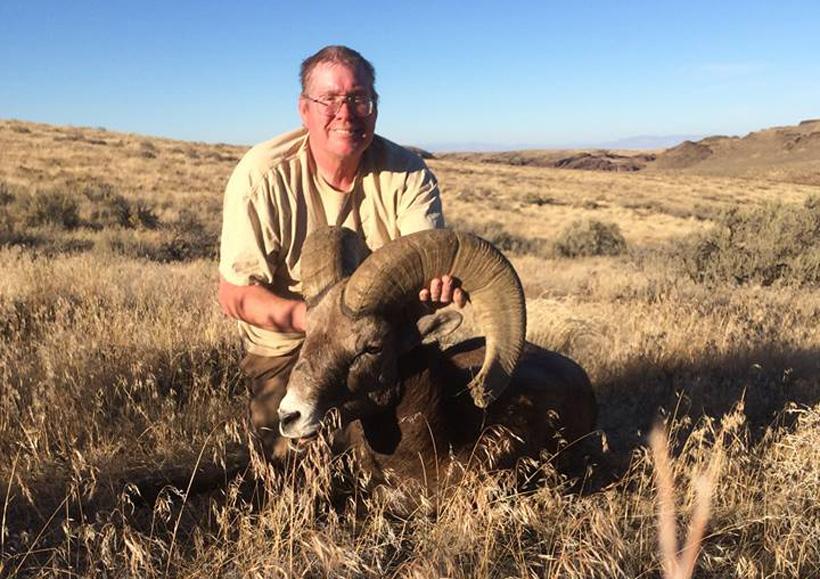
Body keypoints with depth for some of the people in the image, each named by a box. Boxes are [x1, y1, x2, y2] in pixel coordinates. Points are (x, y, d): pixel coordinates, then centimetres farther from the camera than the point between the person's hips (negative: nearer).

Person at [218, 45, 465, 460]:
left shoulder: (407, 173, -10)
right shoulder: (262, 176, -17)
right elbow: (234, 293, -18)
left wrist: (440, 278, -50)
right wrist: (310, 316, -38)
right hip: (287, 345, -1)